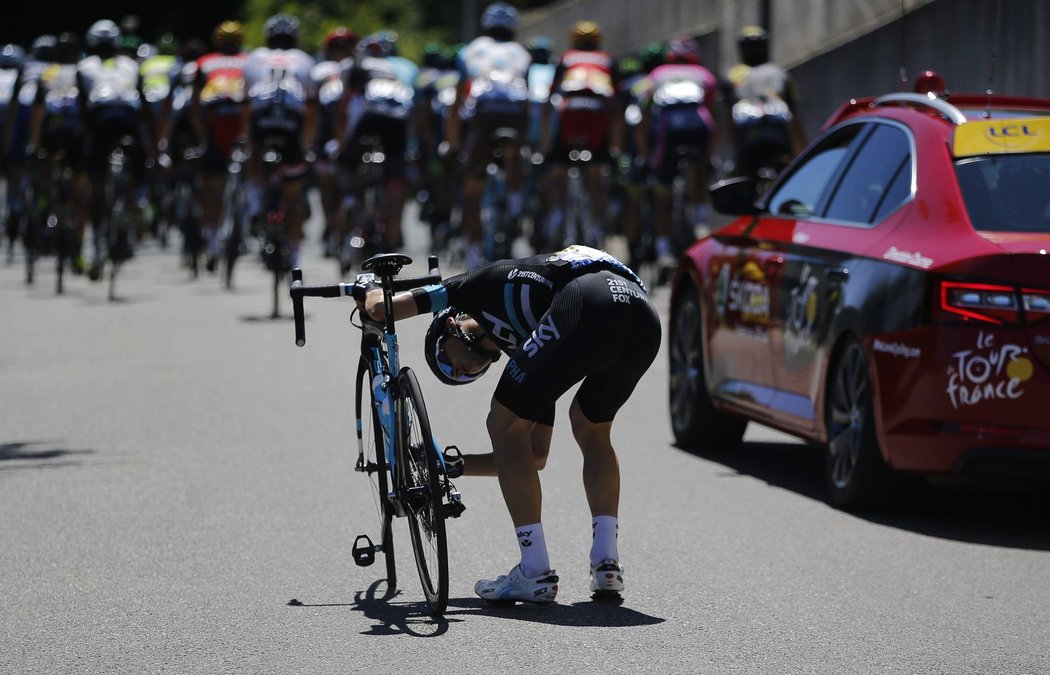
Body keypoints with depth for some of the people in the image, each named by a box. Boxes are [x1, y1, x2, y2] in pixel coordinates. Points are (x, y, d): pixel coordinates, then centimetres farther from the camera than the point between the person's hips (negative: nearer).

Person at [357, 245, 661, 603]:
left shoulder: (482, 286, 27)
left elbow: (382, 308, 22)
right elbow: (537, 454, 44)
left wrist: (368, 295, 47)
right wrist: (460, 465, 57)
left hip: (587, 307, -7)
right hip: (645, 321, 7)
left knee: (504, 425, 11)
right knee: (591, 427, 32)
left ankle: (535, 573, 6)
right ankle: (607, 563, 18)